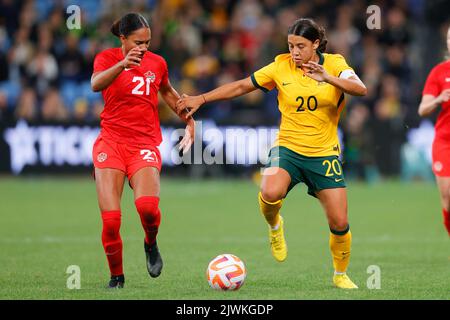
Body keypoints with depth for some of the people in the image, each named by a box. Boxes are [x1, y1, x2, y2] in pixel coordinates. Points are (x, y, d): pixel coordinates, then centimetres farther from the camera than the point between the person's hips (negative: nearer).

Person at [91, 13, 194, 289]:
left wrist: (189, 120, 31)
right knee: (110, 218, -13)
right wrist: (123, 64, -41)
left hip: (145, 143, 1)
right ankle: (117, 276, 8)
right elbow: (96, 84, -25)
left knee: (148, 206, -26)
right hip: (111, 141, -1)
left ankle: (151, 244, 7)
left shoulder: (157, 63, 9)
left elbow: (168, 92, 31)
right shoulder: (107, 58, -2)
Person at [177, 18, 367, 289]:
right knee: (270, 192, -32)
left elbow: (361, 89, -23)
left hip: (324, 154, 0)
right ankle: (274, 225, 4)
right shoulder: (281, 67, -2)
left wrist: (327, 78, -38)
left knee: (340, 223, -4)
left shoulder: (334, 64, -6)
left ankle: (341, 274, 24)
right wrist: (202, 99, 2)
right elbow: (242, 86, 6)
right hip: (288, 149, 0)